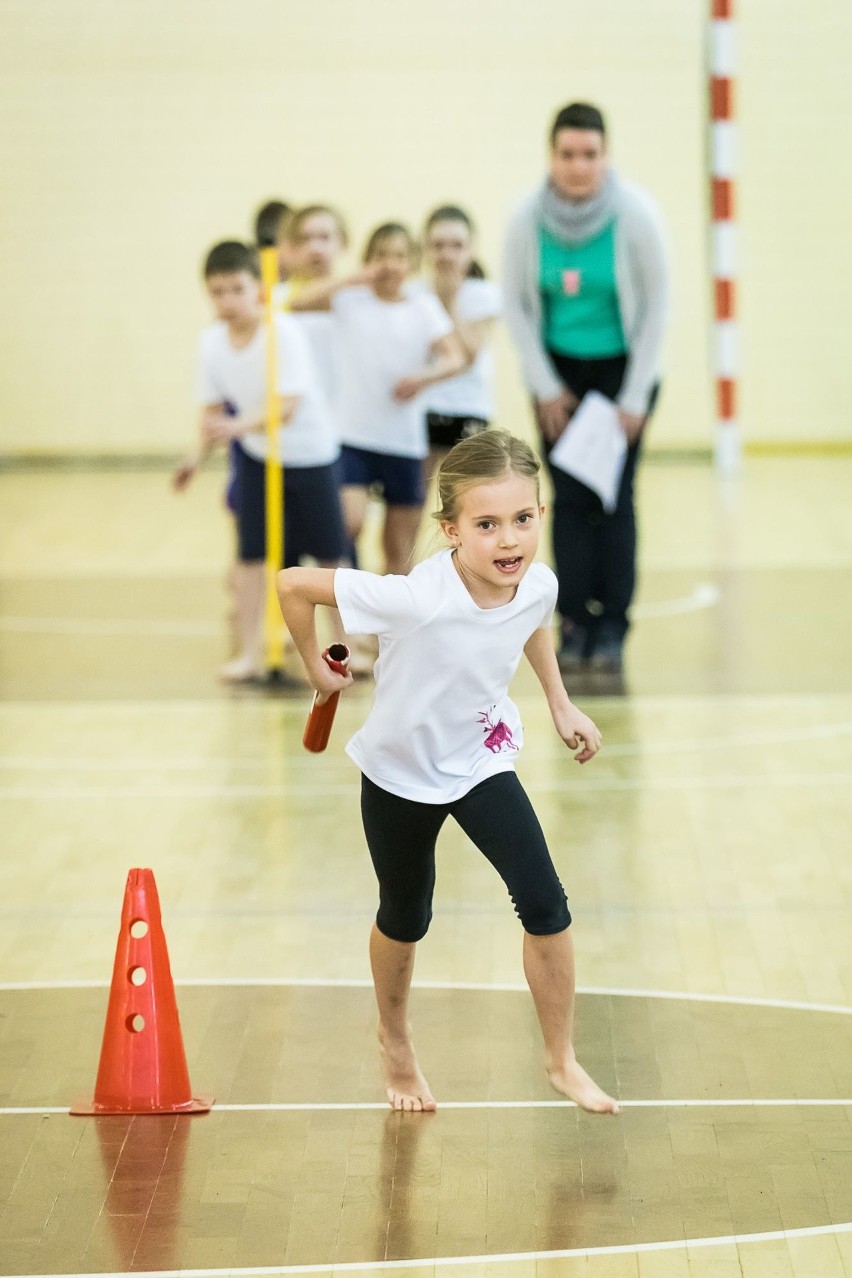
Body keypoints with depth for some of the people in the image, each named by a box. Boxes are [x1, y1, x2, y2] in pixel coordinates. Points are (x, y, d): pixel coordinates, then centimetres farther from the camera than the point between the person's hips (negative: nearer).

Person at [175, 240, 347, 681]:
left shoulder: (284, 333, -26)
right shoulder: (211, 341, -11)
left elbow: (288, 407, -33)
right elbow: (213, 407, -1)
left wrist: (238, 426, -47)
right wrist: (201, 453, -17)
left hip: (309, 450, -4)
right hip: (257, 456, 4)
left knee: (330, 553, 7)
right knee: (251, 553, -2)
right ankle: (250, 651, 6)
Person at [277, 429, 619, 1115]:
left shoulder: (539, 585, -20)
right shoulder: (417, 600, -38)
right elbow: (294, 584, -29)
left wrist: (560, 703, 10)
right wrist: (317, 668, -13)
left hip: (482, 762, 3)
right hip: (401, 773, -3)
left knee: (547, 909, -7)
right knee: (406, 920, 16)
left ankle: (562, 1059, 13)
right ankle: (395, 1040, 46)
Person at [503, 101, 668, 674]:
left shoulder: (636, 213, -18)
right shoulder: (528, 218, -13)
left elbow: (657, 305, -10)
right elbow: (516, 304, -1)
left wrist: (635, 396, -9)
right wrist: (546, 387, -3)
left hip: (622, 365, -1)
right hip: (560, 367, 2)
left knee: (614, 496, -5)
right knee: (570, 497, -2)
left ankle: (612, 627, 0)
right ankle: (574, 623, 3)